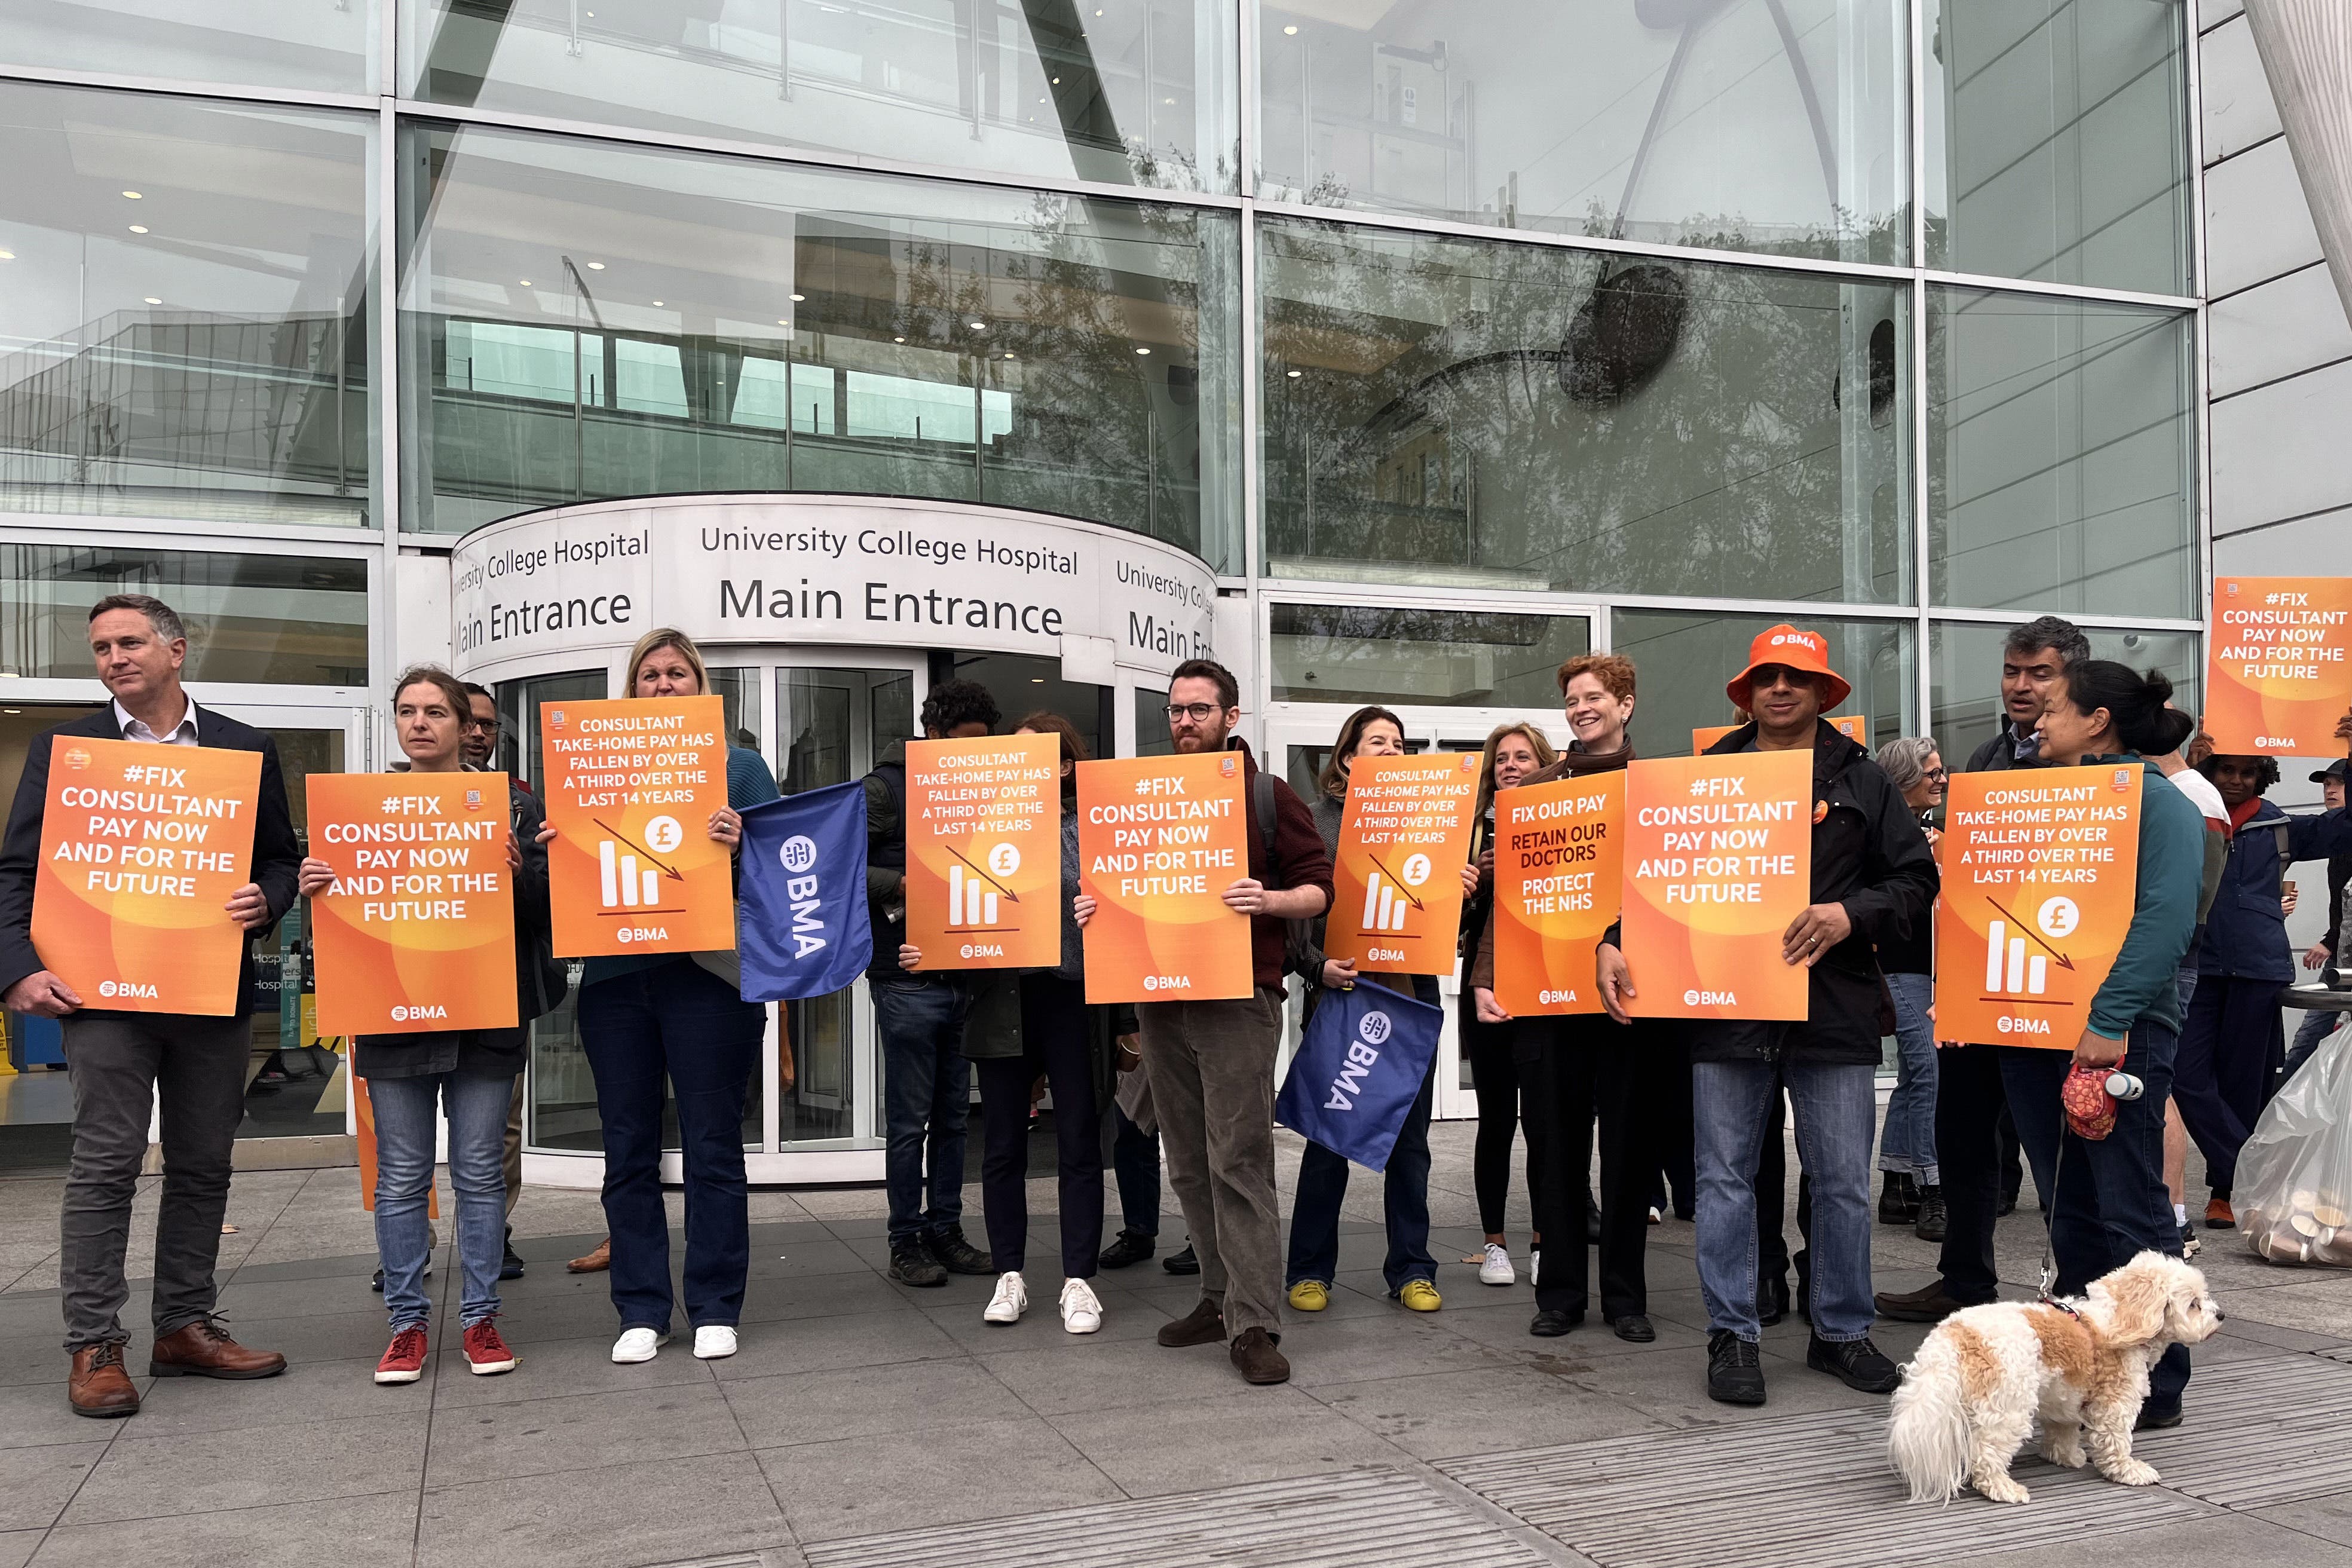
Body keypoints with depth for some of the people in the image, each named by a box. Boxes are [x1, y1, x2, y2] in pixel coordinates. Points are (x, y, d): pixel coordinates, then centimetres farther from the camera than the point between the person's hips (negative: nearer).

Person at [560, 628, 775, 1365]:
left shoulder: (739, 766, 6)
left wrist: (743, 843, -19)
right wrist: (555, 848, -8)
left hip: (706, 974, -3)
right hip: (615, 978, 3)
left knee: (712, 1146, 3)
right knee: (628, 1151, 8)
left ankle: (715, 1309, 15)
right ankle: (641, 1311, 19)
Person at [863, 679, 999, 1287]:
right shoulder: (884, 788, -5)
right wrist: (898, 886, -21)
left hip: (963, 978, 6)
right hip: (908, 979, -6)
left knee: (953, 1117, 12)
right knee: (910, 1120, 1)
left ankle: (945, 1232, 22)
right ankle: (905, 1243, 11)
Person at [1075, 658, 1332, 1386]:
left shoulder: (1267, 796, 1)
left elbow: (1320, 889, -1)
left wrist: (1268, 900, -21)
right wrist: (1096, 905, 0)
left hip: (1237, 1000, -5)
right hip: (1160, 998, 6)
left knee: (1239, 1161, -8)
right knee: (1189, 1165, 11)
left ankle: (1255, 1326, -4)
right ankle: (1221, 1296, 22)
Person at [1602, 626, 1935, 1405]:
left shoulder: (1861, 780, 9)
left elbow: (1916, 878, 5)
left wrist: (1851, 914, -13)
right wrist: (1613, 942, -7)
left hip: (1833, 1011, 0)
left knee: (1844, 1182, 8)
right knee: (1726, 1179, 4)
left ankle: (1842, 1332, 24)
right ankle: (1733, 1336, 16)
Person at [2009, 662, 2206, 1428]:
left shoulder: (2155, 801, -5)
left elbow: (2165, 918, -17)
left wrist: (2111, 1019, -25)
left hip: (2120, 1032, -7)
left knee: (2131, 1214, -3)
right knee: (2072, 1215, 12)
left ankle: (2157, 1388, 8)